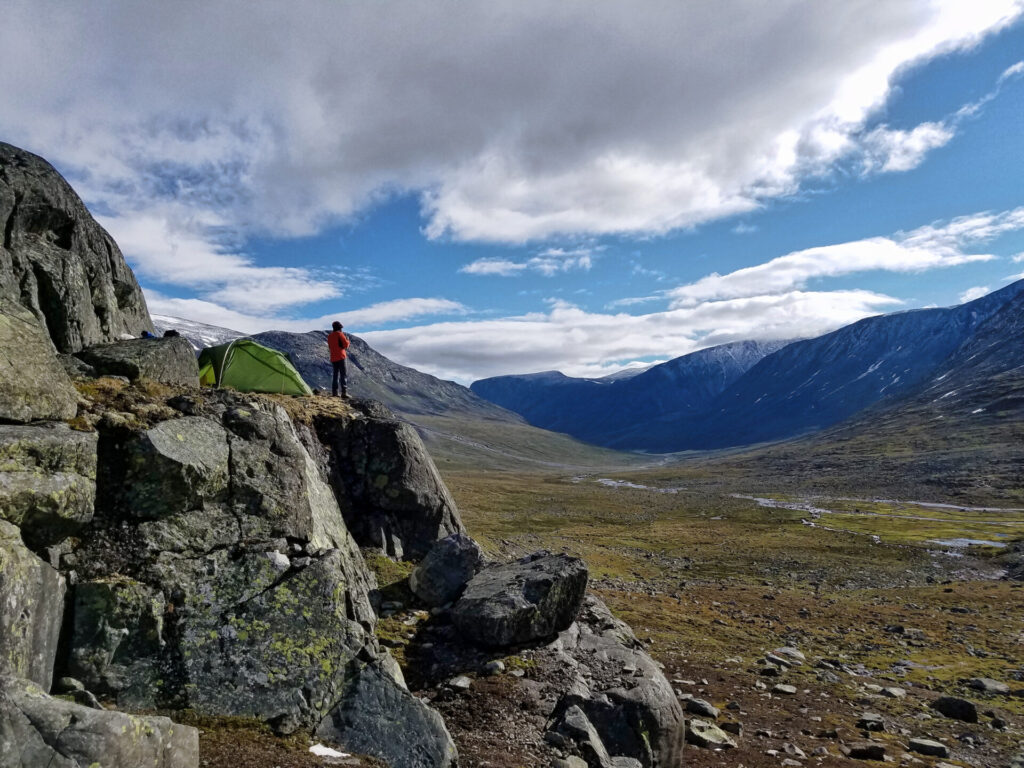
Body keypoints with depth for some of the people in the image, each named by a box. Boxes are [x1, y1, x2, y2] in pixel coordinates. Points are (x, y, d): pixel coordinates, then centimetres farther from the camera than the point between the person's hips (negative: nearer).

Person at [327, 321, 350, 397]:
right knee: (344, 374, -7)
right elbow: (346, 345, -9)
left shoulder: (329, 336, 12)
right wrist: (347, 340, 10)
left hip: (333, 358, 7)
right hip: (340, 357, -7)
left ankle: (335, 392, 7)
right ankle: (344, 392, -15)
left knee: (336, 374, 12)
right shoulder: (340, 334, -8)